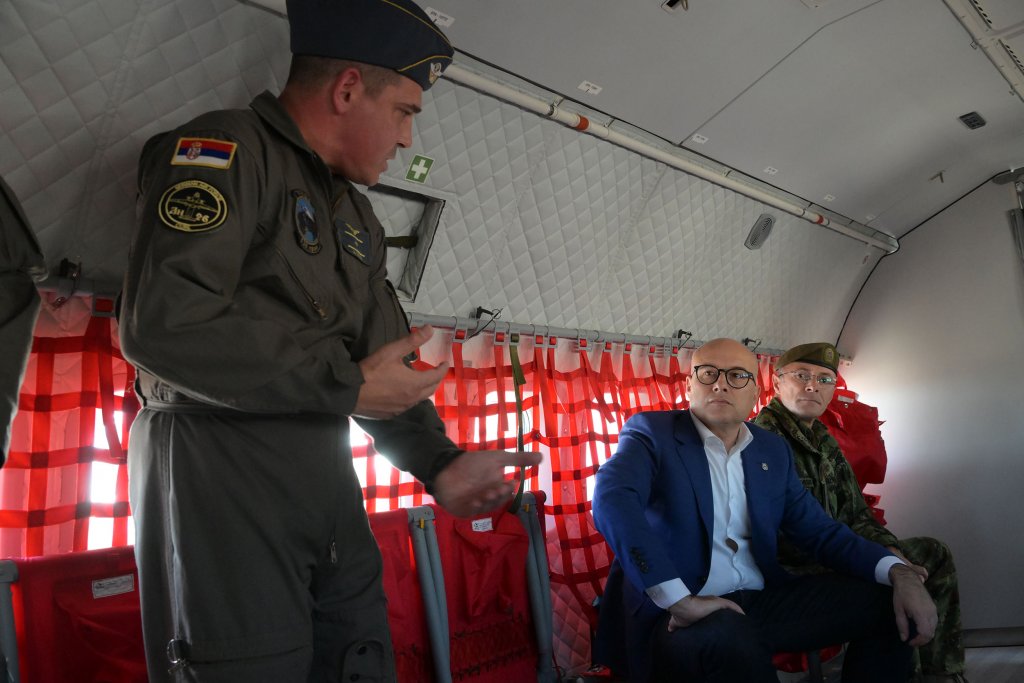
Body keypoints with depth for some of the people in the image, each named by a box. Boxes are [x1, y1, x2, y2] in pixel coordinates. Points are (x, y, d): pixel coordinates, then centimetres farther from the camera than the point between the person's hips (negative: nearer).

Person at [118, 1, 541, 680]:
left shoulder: (357, 216, 18)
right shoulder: (223, 150, -9)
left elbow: (383, 363, 18)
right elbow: (163, 323, -23)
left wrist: (439, 462, 4)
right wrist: (346, 386, -17)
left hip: (325, 472, 8)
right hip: (218, 473, -8)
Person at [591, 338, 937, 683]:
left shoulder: (773, 450, 13)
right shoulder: (651, 432, -6)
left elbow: (820, 530, 14)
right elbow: (612, 500, -25)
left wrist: (900, 573, -4)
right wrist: (680, 599, -32)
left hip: (760, 601, 6)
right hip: (679, 614, -6)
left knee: (889, 604, -1)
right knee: (732, 639, -38)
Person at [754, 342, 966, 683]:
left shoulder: (824, 442, 14)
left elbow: (855, 515, 16)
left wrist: (889, 551, -6)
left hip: (832, 559, 10)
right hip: (789, 572, -10)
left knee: (935, 554, 13)